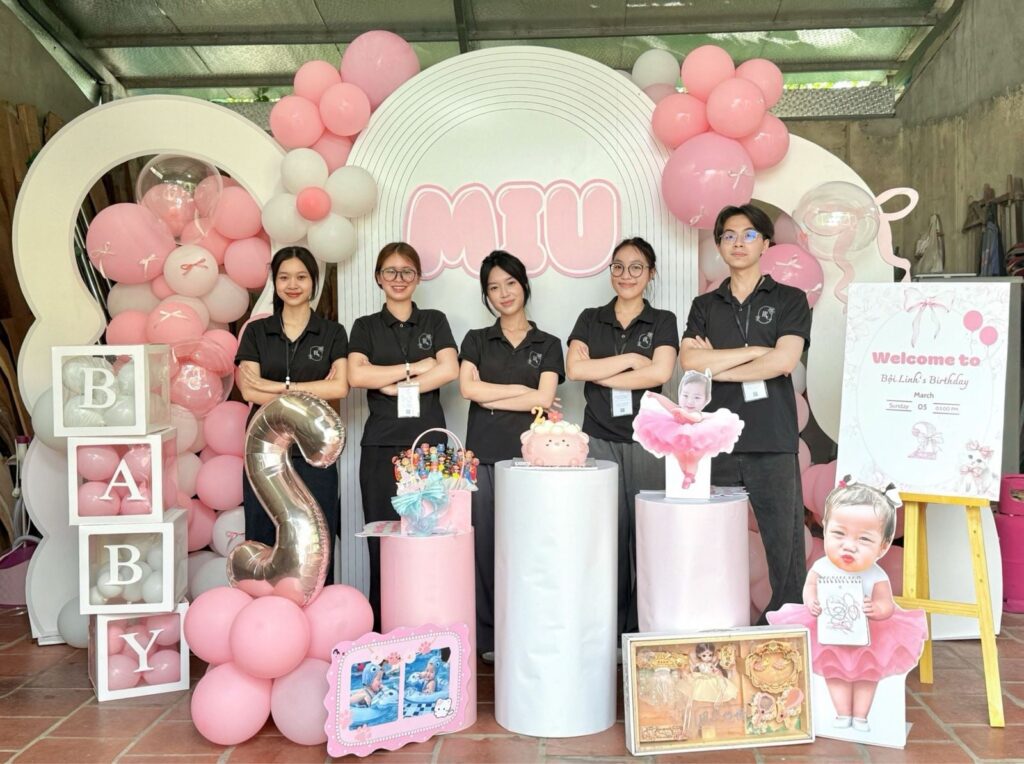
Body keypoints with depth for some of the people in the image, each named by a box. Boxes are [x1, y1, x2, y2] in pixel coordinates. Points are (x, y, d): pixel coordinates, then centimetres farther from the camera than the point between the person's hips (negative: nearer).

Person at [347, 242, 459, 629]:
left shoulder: (435, 321, 13)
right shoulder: (366, 326, 12)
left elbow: (449, 369, -3)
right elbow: (356, 375, -5)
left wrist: (395, 386, -7)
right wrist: (414, 367, -5)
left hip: (429, 440, 0)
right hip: (381, 444, 0)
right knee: (382, 536, -1)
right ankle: (382, 626, 9)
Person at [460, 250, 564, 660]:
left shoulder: (547, 344, 12)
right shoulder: (476, 340, 14)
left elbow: (544, 398, -2)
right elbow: (467, 388, -3)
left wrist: (491, 398, -3)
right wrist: (521, 389, -3)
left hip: (529, 454, 0)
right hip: (484, 453, 1)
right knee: (486, 540, 0)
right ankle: (488, 636, 10)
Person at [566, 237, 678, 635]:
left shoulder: (663, 321, 8)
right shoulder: (590, 320, 12)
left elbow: (660, 372, -8)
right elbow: (575, 368, -3)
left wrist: (599, 373, -6)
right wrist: (630, 358, -6)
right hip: (599, 438, 1)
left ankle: (645, 626, 11)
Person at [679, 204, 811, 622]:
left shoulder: (789, 300, 9)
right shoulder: (704, 306, 17)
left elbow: (784, 361, -7)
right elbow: (689, 360, -1)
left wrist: (715, 366, 0)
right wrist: (755, 351, -4)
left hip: (772, 444, -2)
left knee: (785, 547, -3)